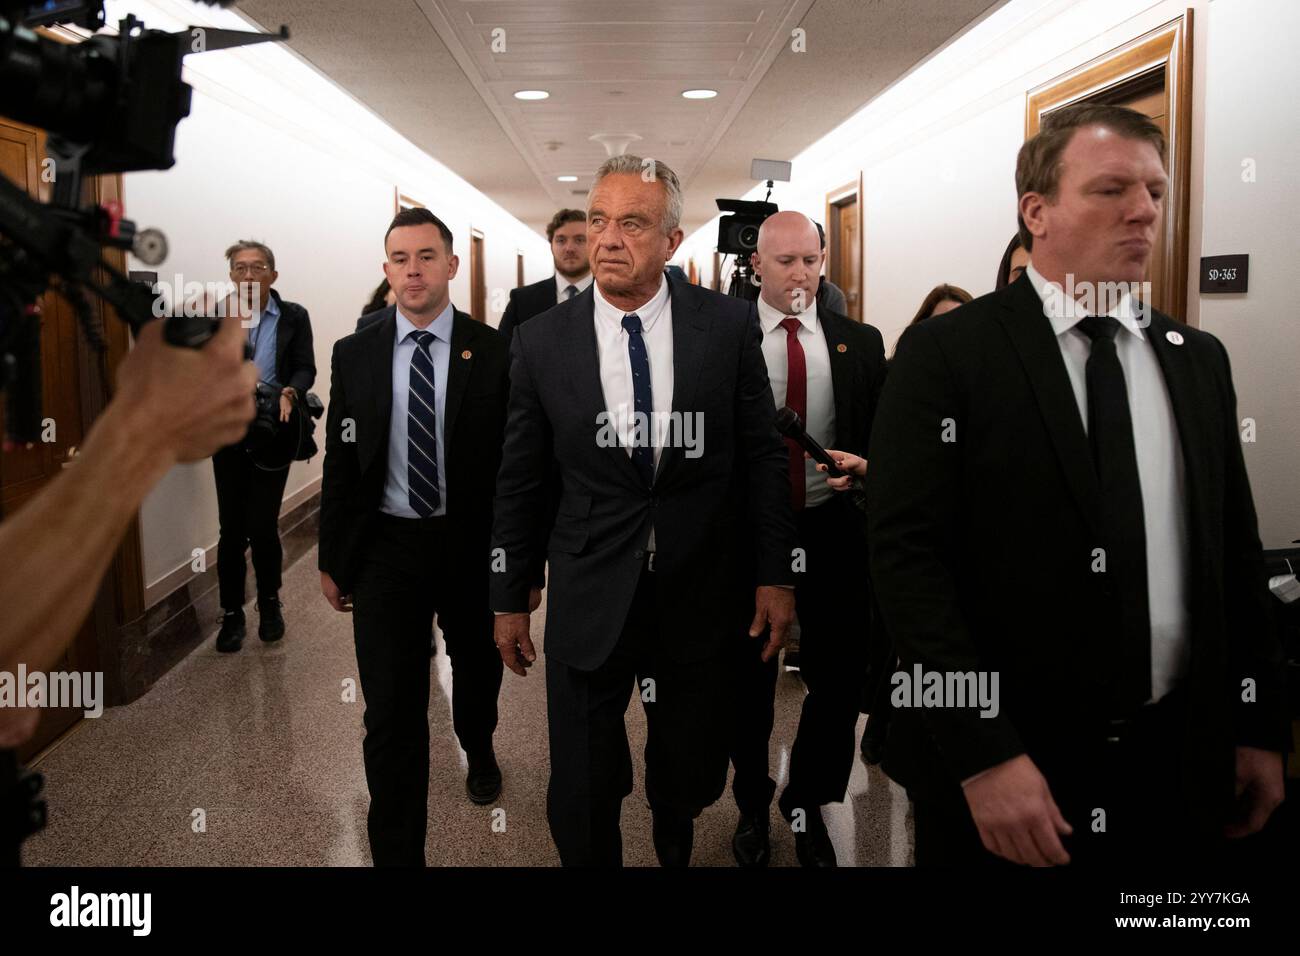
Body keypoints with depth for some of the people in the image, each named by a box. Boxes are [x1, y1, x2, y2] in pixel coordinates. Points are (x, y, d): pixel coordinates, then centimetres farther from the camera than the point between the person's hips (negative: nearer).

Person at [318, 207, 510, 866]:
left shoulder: (493, 352, -7)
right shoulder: (354, 355, -1)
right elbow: (339, 463, 4)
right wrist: (332, 559, 5)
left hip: (472, 545, 0)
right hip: (386, 547, 0)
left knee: (478, 668, 24)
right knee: (391, 711, -1)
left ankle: (479, 751, 57)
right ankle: (397, 852, 13)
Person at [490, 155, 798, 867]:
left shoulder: (729, 324, -4)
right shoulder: (540, 341, -3)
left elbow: (762, 455, 2)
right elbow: (519, 482, 3)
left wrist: (774, 575, 1)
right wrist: (510, 599, 7)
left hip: (702, 594, 1)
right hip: (589, 601, 0)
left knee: (691, 778, 17)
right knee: (581, 803, 8)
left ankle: (674, 847, 48)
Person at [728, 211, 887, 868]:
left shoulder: (861, 343, 4)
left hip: (832, 532, 2)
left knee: (840, 678, 8)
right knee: (749, 681, 13)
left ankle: (806, 805, 33)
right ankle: (753, 806, 36)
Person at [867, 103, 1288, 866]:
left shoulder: (1199, 359, 8)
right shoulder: (945, 353, -9)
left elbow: (1238, 551, 11)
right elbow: (906, 553, -15)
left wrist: (1261, 729, 9)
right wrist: (982, 755, -19)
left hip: (1180, 767, 5)